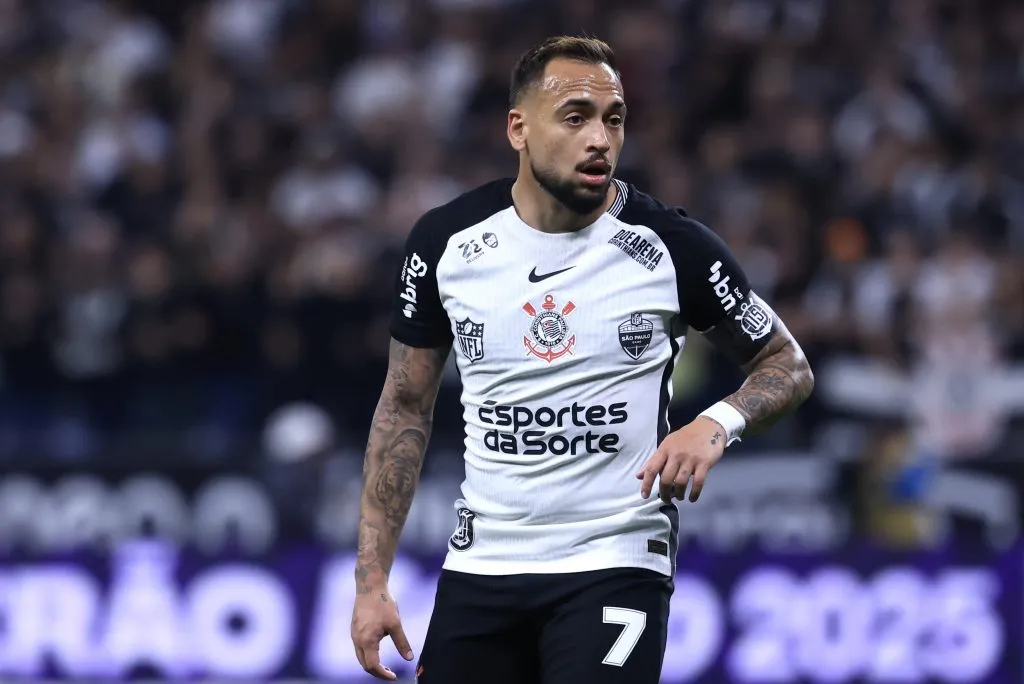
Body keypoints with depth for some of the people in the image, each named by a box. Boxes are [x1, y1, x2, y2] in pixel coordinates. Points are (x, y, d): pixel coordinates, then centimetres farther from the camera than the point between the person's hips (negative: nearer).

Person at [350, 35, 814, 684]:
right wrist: (372, 581, 4)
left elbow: (788, 364, 5)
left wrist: (718, 423, -18)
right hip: (481, 568, 3)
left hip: (615, 566, -3)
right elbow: (407, 409, 9)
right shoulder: (446, 241, 0)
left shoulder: (671, 246, -8)